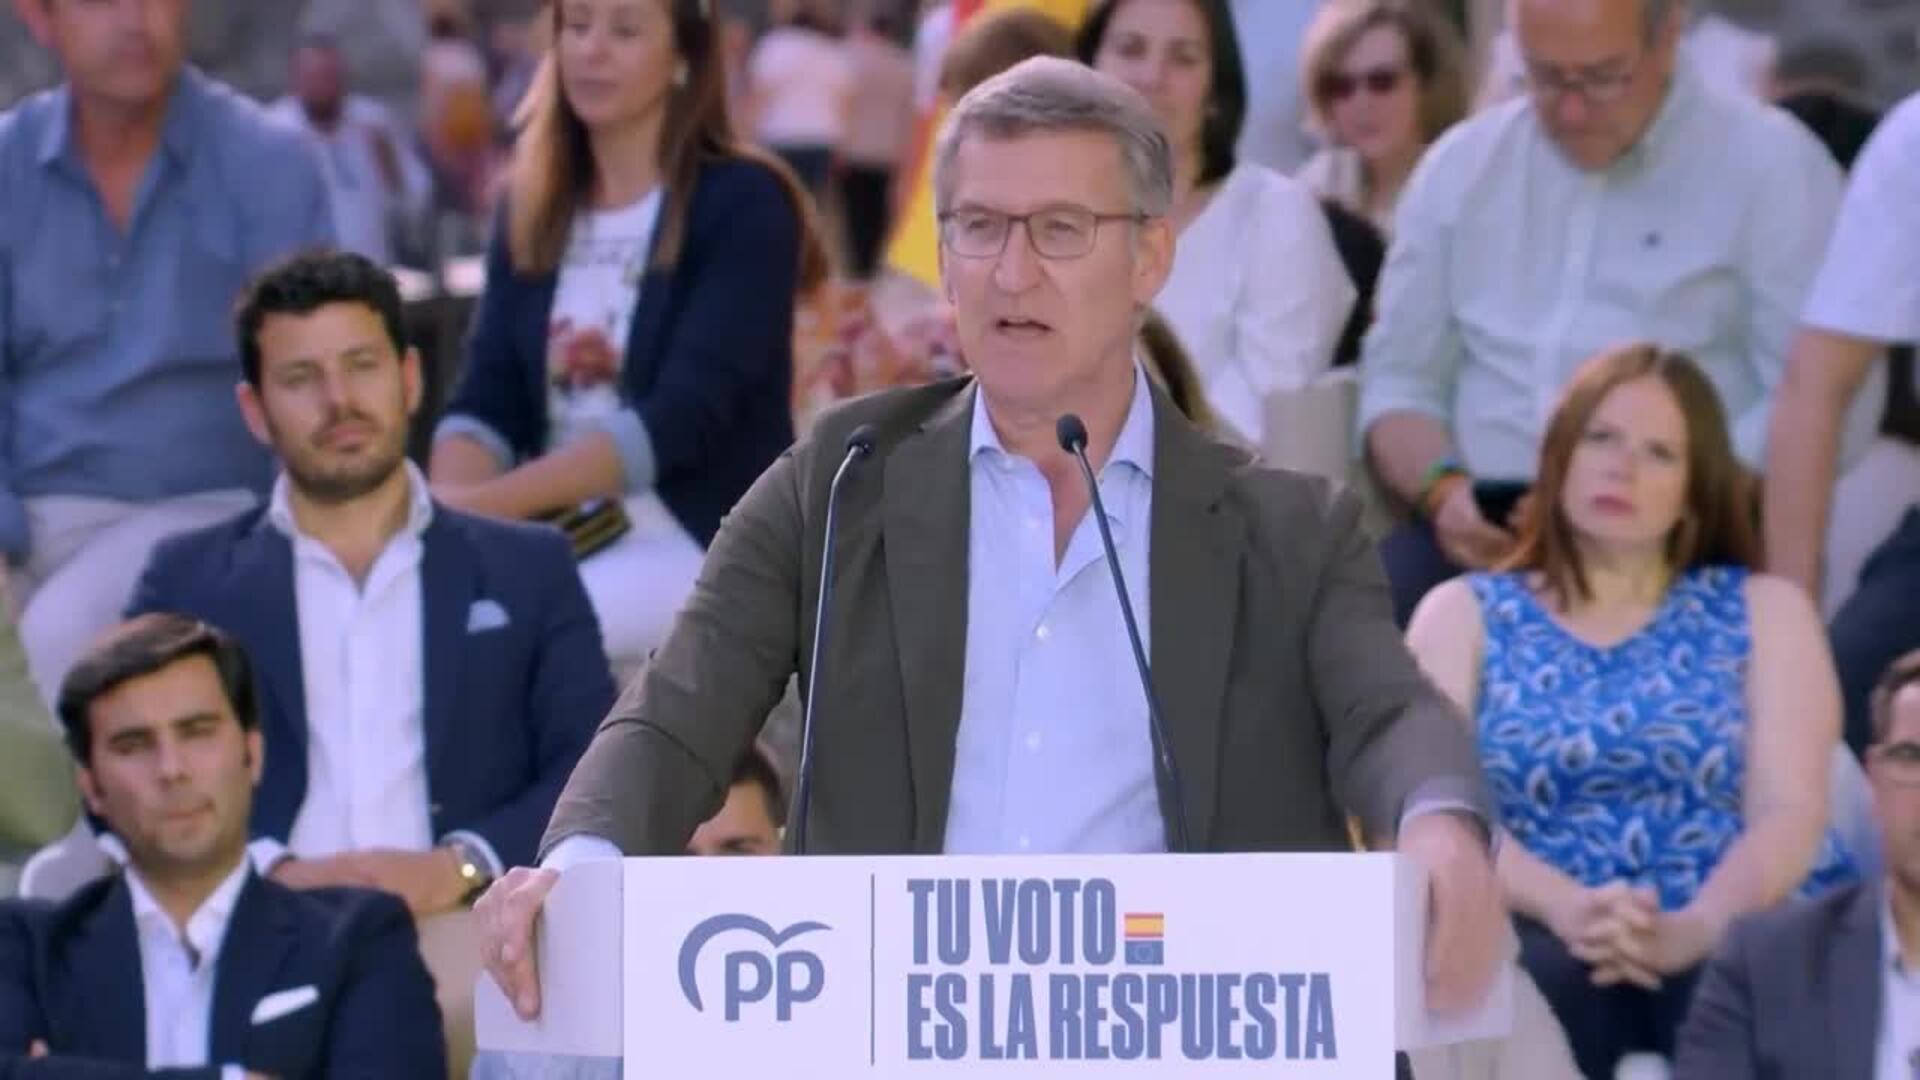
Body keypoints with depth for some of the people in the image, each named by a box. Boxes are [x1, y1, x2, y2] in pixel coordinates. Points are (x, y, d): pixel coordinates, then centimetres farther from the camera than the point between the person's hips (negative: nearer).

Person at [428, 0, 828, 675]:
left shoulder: (744, 205, -6)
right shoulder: (533, 210, 12)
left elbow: (681, 416, -17)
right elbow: (488, 400, 3)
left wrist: (491, 502, -27)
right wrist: (449, 511, -20)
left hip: (711, 549, -5)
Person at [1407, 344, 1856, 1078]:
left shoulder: (1764, 611, 19)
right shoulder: (1466, 614, 19)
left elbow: (1791, 811, 3)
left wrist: (1694, 929, -19)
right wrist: (1567, 909, -20)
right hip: (1548, 937, 0)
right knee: (1545, 977, -37)